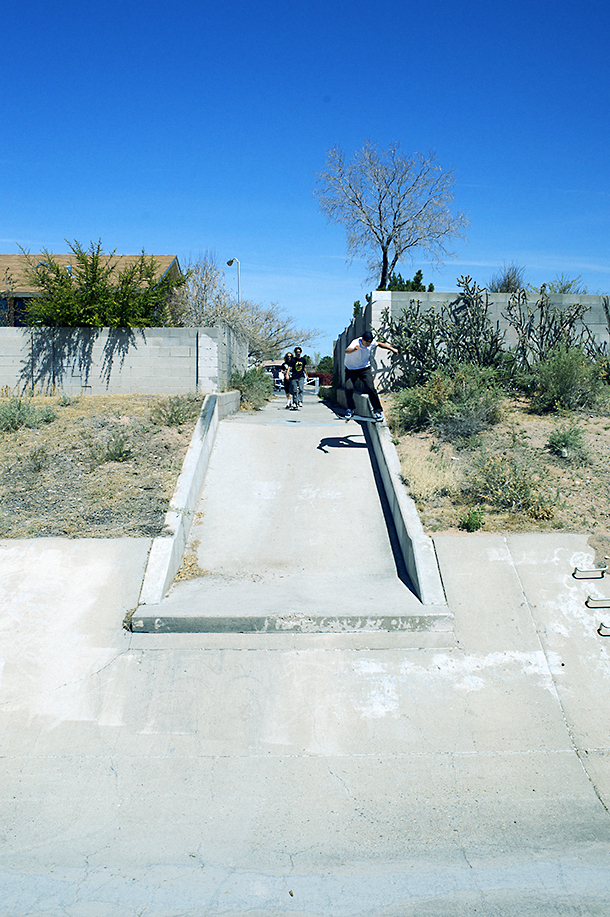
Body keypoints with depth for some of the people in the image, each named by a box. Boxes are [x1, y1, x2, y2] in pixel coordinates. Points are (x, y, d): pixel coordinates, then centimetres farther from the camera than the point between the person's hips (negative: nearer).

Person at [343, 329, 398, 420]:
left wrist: (391, 348, 13)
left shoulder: (372, 342, -12)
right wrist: (353, 349, -72)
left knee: (370, 388, -15)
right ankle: (350, 409, 5)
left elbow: (379, 344, 13)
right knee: (348, 388, -19)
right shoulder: (356, 343, -28)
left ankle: (378, 411, -5)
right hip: (351, 369, -2)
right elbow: (347, 351, -50)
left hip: (365, 368, 2)